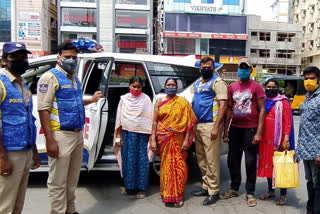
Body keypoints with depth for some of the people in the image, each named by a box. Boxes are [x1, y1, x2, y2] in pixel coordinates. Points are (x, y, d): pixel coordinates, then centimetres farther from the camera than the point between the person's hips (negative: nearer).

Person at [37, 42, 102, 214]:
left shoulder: (74, 78, 15)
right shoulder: (50, 77, -9)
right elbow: (43, 109, -17)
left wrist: (91, 100, 19)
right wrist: (49, 140, -22)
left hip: (78, 134, 8)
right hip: (61, 135, -8)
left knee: (72, 179, 18)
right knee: (58, 182, 0)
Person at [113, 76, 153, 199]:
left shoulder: (146, 99, 5)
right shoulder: (124, 99, 9)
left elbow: (150, 118, 1)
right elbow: (119, 119, 9)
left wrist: (151, 135, -6)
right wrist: (118, 136, 5)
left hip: (142, 134, -1)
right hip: (127, 133, 2)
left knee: (142, 160, 0)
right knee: (128, 160, 5)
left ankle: (141, 188, 9)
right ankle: (129, 186, 19)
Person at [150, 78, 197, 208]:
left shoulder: (183, 102, 2)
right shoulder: (160, 102, 8)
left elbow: (189, 122, -2)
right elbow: (155, 121, 6)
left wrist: (186, 140, -10)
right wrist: (153, 139, -1)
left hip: (178, 139, -1)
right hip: (163, 139, 2)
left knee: (179, 166, -1)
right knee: (166, 166, 6)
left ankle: (178, 195, 13)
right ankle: (167, 195, 17)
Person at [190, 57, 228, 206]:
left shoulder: (218, 82, -6)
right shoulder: (197, 83, 18)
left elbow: (223, 105, -14)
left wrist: (216, 127, -21)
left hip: (210, 125, -8)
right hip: (198, 125, 8)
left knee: (211, 160, -5)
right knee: (201, 159, 12)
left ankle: (213, 192, 4)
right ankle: (206, 187, 23)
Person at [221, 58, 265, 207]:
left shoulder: (256, 87, -3)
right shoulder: (232, 87, 8)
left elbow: (262, 110, -5)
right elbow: (229, 108, 10)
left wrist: (259, 133, -12)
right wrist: (225, 130, 6)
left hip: (250, 129, -4)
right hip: (234, 128, 4)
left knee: (250, 162, 4)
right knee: (233, 160, 12)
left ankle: (250, 193, 17)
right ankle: (234, 189, 28)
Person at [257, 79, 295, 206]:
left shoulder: (283, 102, -3)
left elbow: (288, 122, -9)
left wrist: (286, 139, -16)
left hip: (278, 139, -5)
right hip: (265, 140, 5)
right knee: (267, 164, 12)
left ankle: (283, 195, 8)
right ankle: (270, 191, 26)